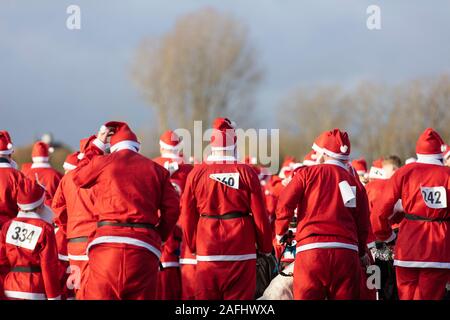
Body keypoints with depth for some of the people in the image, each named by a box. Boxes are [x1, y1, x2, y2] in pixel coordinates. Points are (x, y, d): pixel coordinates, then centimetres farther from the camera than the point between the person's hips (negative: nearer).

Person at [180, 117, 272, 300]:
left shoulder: (196, 174, -1)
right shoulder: (247, 173, -5)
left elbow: (187, 217, 4)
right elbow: (260, 215, -4)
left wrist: (193, 246, 19)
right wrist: (265, 248, 10)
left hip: (207, 253, 1)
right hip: (241, 253, -1)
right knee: (240, 297, 1)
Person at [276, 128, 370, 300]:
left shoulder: (307, 173, 6)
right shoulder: (355, 182, 14)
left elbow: (285, 204, -3)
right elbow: (363, 224, 13)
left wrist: (280, 233, 14)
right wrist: (362, 252, 29)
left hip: (311, 249, -3)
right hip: (347, 252, 3)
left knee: (306, 296, -2)